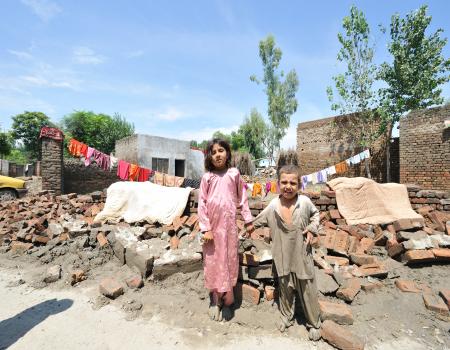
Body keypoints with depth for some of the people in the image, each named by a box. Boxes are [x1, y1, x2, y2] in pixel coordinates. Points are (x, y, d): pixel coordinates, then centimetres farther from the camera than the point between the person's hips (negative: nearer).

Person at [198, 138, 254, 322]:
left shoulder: (234, 173, 1)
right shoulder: (207, 177, -1)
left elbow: (242, 198, 6)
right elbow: (202, 203, -3)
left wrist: (248, 219, 7)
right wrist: (205, 228, -7)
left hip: (229, 224, 0)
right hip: (212, 225, 0)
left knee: (229, 259, 10)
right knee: (213, 260, 10)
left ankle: (227, 301, 28)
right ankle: (215, 300, 28)